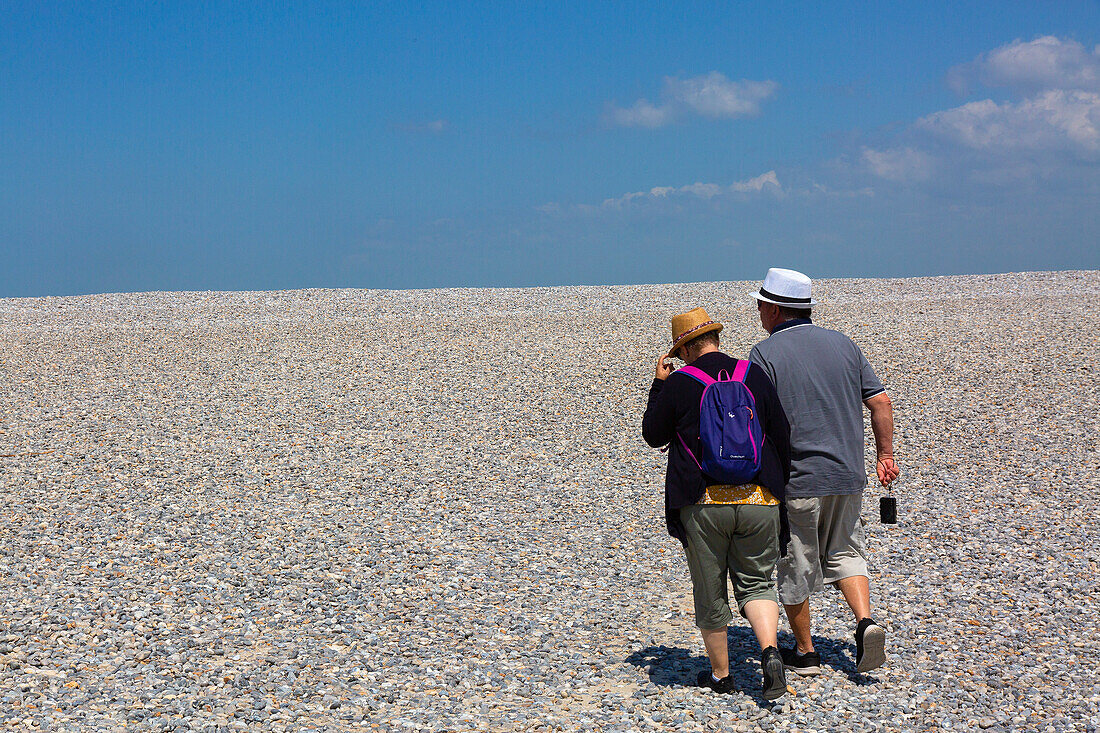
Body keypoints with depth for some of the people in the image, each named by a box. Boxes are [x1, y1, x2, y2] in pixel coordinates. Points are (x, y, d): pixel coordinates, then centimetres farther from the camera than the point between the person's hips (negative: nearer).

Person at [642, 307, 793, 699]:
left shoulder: (678, 384, -6)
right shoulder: (755, 376, 3)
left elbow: (653, 436, 8)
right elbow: (782, 437, 7)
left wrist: (659, 385, 15)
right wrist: (781, 488, 18)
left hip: (702, 504, -2)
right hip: (758, 501, 2)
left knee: (710, 592, 12)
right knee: (756, 583, 13)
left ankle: (720, 674, 22)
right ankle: (770, 651, -12)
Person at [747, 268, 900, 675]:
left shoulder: (765, 354, -8)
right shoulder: (842, 344, 8)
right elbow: (880, 402, 7)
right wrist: (885, 454, 15)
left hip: (794, 478, -5)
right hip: (847, 476, 5)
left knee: (794, 566, 10)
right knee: (843, 553, 19)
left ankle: (805, 653, 19)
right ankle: (865, 623, -3)